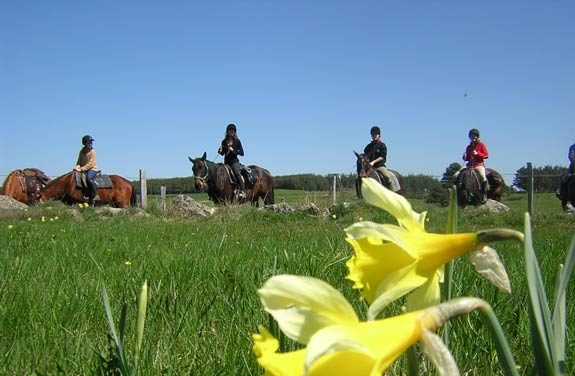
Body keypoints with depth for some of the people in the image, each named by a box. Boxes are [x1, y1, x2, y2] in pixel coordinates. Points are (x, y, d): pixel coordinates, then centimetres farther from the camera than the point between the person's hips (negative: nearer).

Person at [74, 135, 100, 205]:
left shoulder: (92, 152, -5)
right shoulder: (82, 151, 12)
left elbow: (91, 164, -13)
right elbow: (79, 161, 16)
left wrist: (82, 168, -19)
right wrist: (77, 167, -4)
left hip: (92, 169, -6)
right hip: (84, 170, 6)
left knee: (88, 178, -35)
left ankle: (96, 195, -29)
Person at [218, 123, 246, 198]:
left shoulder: (237, 141, 1)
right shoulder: (224, 141, 10)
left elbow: (242, 153, -2)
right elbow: (222, 153, 16)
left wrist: (233, 150, -14)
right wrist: (220, 151, -7)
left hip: (234, 161, -5)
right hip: (226, 162, 5)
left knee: (237, 173, -27)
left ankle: (242, 191, -33)